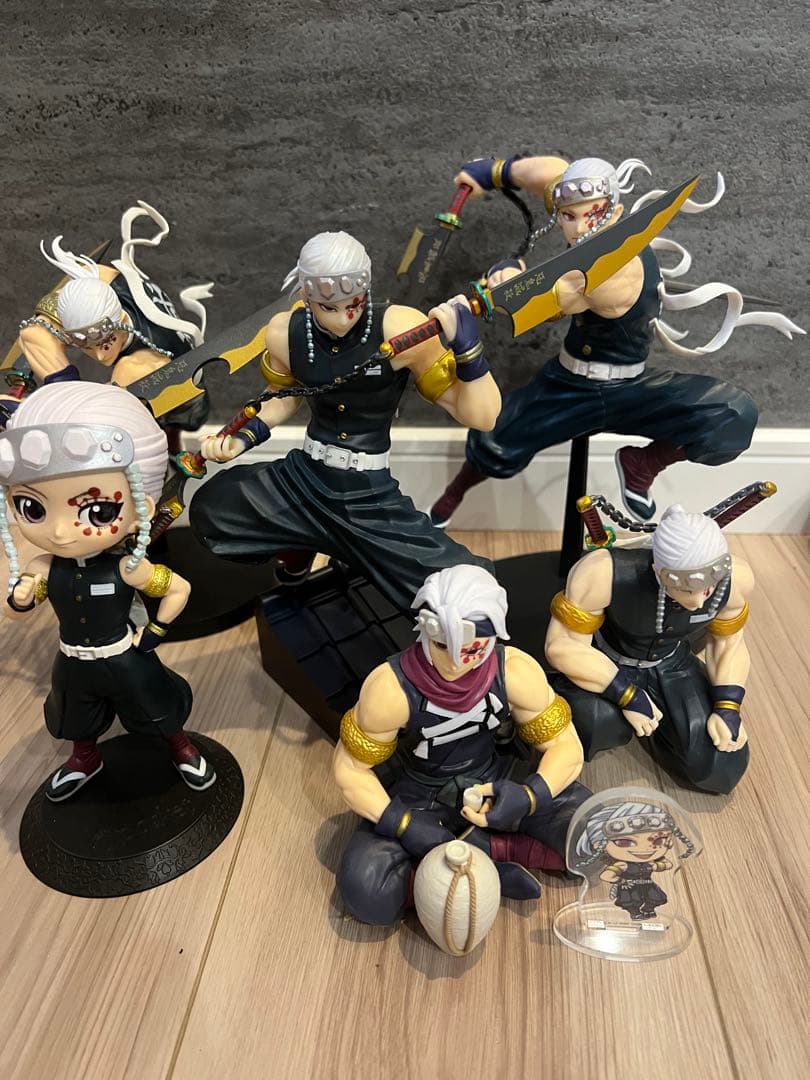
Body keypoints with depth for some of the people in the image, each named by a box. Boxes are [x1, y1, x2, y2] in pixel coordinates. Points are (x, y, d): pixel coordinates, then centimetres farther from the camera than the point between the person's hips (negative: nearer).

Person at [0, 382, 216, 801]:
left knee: (160, 717, 22)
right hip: (74, 666, 3)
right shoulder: (43, 570, -20)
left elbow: (179, 589, -16)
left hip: (126, 663, -3)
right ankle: (85, 758, 60)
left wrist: (155, 633, -14)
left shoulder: (127, 570, -30)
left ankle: (181, 747, 51)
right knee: (79, 724, 30)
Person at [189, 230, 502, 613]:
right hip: (300, 480, 4)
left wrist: (467, 347, -33)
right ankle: (299, 545, 21)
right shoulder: (284, 333, -8)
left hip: (371, 498, -3)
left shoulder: (400, 328, -19)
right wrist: (243, 438, -1)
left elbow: (481, 417, -18)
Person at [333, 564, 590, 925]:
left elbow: (566, 748, -13)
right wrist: (404, 825, -25)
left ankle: (483, 847, -7)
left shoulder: (515, 671, -24)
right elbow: (350, 769, -15)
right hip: (421, 795, -1)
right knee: (366, 893, -24)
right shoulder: (390, 688, -28)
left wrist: (530, 796, -32)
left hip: (501, 780, 1)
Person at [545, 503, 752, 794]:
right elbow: (563, 646, -25)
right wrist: (627, 696, -27)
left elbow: (728, 642, -2)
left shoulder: (735, 577, -23)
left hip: (672, 666, 4)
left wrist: (727, 708, -12)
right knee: (600, 724, -36)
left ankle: (656, 721, 19)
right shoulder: (603, 574, -37)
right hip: (606, 665, -3)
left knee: (721, 772, -9)